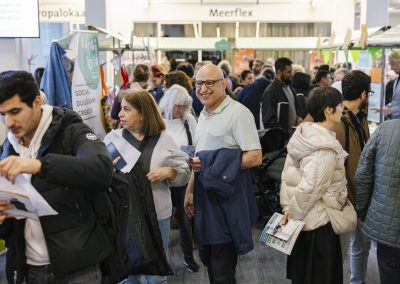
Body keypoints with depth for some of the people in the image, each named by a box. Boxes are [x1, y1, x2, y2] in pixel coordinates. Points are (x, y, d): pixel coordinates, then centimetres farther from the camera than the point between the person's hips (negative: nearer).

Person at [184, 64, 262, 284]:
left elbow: (255, 157, -20)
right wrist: (190, 190, 16)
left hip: (227, 194, -8)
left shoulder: (238, 113, -14)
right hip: (205, 192, 8)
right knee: (208, 258, 20)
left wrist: (212, 165, -22)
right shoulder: (203, 114, 12)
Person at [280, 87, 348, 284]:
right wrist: (293, 212, -11)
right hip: (319, 222, -8)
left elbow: (287, 174, 2)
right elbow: (309, 189, -25)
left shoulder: (302, 133, 0)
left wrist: (287, 206, 3)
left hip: (302, 218, 8)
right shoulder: (326, 148, -25)